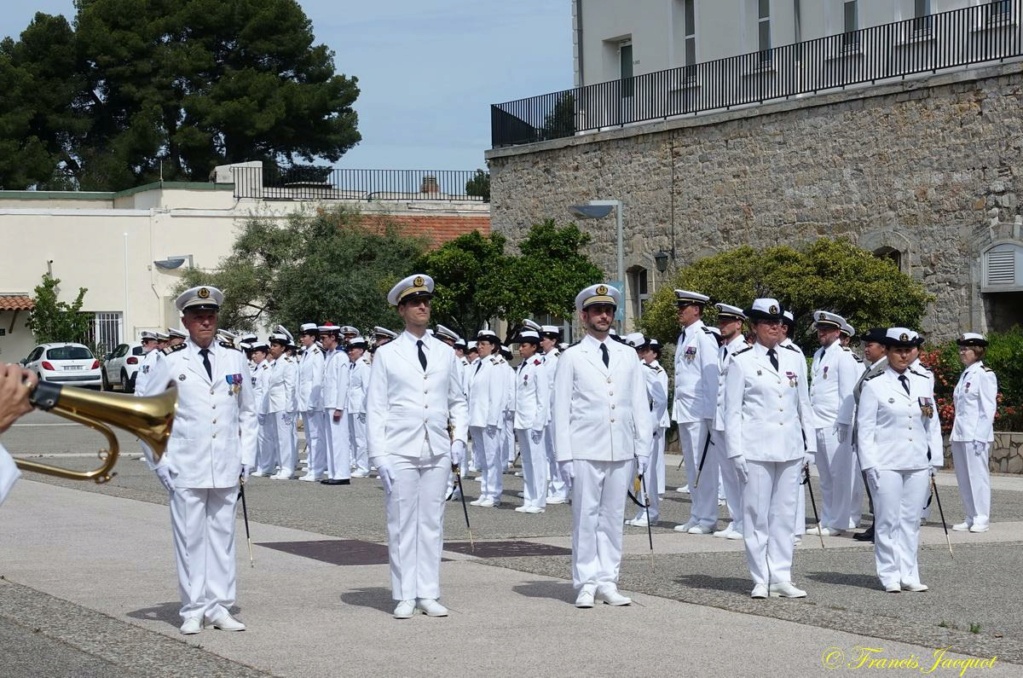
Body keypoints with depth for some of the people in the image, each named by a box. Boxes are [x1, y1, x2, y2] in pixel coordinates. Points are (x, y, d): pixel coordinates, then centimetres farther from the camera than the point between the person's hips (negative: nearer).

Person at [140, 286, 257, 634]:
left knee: (222, 536, 7)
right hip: (186, 469, -3)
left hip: (226, 469, 3)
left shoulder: (234, 358, 8)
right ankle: (193, 610, 7)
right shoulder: (170, 361, -1)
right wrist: (160, 461, -2)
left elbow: (248, 412, 15)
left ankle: (218, 607, 14)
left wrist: (246, 457, 7)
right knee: (189, 538, 0)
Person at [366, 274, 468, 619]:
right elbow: (375, 408, 1)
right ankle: (405, 596, 5)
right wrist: (379, 456, -6)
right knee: (402, 523, -1)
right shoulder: (387, 355, 3)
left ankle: (428, 594, 11)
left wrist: (459, 439, 3)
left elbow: (458, 402, 18)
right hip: (400, 452, -3)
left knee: (432, 522, 5)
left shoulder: (445, 354, 12)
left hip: (438, 451, 3)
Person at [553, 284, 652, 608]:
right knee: (585, 517, -2)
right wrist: (564, 456, -5)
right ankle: (586, 584, 4)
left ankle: (607, 581, 11)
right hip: (585, 451, -3)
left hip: (621, 451, 3)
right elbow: (562, 409, 1)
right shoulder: (572, 358, 3)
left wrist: (643, 448, 6)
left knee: (613, 517, 6)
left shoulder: (628, 356, 12)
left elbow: (640, 404, 12)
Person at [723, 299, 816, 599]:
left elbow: (804, 405, 16)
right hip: (756, 449, -4)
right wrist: (735, 451, -7)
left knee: (785, 514, 7)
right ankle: (761, 580, 7)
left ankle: (781, 577, 12)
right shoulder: (741, 361, -1)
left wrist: (810, 445, 12)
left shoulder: (793, 359, 11)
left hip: (790, 448, 4)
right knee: (757, 515, 0)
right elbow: (732, 410, -2)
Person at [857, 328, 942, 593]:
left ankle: (908, 574, 12)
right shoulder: (874, 386, -2)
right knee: (887, 521, -1)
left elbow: (933, 424, 15)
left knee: (911, 520, 7)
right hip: (886, 464, -4)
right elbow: (865, 428, -3)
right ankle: (890, 576, 6)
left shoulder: (924, 383, 11)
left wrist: (935, 459, 8)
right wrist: (870, 465, -10)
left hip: (918, 464, 4)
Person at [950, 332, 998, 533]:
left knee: (977, 475, -4)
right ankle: (971, 518, 14)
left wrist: (980, 437, -16)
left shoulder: (984, 375, -8)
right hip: (960, 434, 8)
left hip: (976, 434, -8)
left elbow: (988, 408, -12)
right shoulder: (965, 375, 16)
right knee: (963, 478, 8)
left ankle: (981, 519, 1)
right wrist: (956, 433, 14)